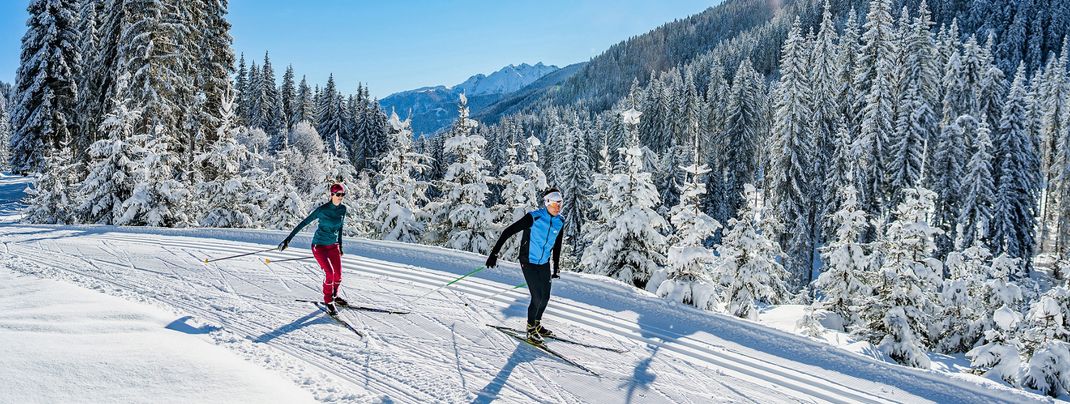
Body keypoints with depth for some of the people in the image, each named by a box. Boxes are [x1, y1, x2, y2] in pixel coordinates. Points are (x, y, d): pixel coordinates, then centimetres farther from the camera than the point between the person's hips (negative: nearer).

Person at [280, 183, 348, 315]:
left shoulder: (342, 209, -1)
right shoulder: (322, 209, -18)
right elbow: (304, 223, -16)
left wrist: (340, 245, 20)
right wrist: (288, 239, -19)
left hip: (333, 246, 5)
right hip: (319, 246, -5)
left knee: (338, 275, 2)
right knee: (329, 273, -17)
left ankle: (334, 296, 29)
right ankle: (328, 301, 3)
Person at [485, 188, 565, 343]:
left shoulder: (560, 221, -3)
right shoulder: (534, 217, -22)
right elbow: (508, 231, -19)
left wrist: (557, 267, 16)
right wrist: (494, 254, -22)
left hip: (544, 263, 6)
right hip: (529, 262, -6)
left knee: (545, 297, 11)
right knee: (537, 297, -11)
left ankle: (537, 324, 36)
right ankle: (531, 329, 10)